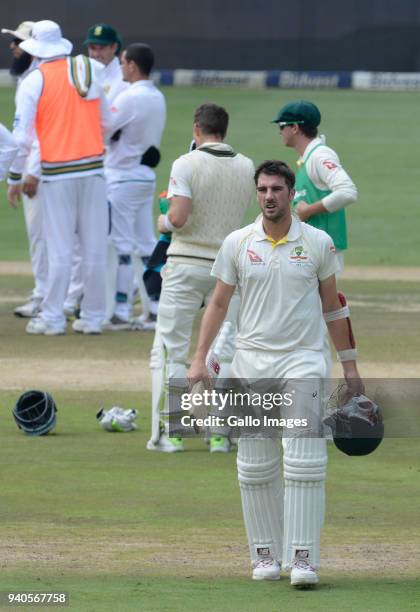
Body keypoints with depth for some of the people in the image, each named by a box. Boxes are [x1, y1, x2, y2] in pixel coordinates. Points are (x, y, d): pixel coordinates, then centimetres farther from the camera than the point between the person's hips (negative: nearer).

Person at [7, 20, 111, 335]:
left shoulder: (34, 81, -5)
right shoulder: (92, 72, 7)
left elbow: (22, 135, -7)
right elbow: (106, 123, 12)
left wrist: (15, 177, 1)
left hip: (57, 172, -3)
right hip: (94, 167, 3)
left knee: (59, 249, 1)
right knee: (95, 247, 6)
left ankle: (52, 318, 4)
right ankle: (93, 317, 10)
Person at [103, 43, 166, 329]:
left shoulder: (130, 98, -17)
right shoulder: (158, 98, 10)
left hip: (123, 176, -8)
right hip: (147, 175, 8)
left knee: (123, 244, -5)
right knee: (148, 243, 10)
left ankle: (122, 312, -5)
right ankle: (156, 308, 11)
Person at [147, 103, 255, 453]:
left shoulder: (187, 164, -11)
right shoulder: (247, 168, 4)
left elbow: (179, 218, -20)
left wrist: (163, 222, 3)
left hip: (186, 265, -4)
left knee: (171, 349, 1)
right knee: (224, 352, 11)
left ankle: (170, 433, -4)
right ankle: (220, 434, 8)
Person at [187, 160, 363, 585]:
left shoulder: (318, 243, 2)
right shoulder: (237, 243, 4)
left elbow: (332, 306, 10)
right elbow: (219, 303, 9)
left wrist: (349, 365, 10)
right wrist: (199, 358, 1)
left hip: (303, 359, -2)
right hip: (251, 359, 2)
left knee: (304, 463, -10)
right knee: (254, 466, 3)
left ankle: (303, 557, -10)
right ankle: (265, 554, 12)